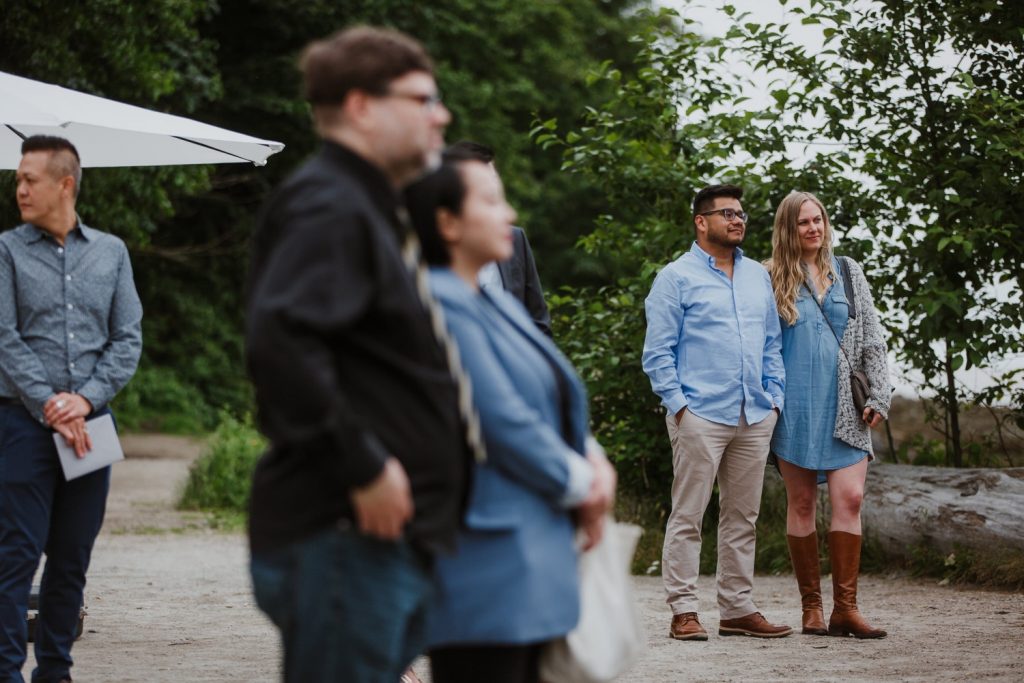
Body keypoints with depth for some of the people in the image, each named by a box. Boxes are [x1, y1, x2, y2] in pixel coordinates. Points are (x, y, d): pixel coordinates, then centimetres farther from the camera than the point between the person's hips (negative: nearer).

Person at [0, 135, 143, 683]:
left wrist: (86, 398, -8)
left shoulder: (111, 252, 10)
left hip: (90, 421, 3)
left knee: (73, 555, 8)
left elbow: (129, 339, 6)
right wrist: (49, 407, -13)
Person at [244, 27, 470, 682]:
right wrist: (363, 467, -23)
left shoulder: (370, 211, 22)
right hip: (345, 536, -11)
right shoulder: (328, 208, -12)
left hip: (391, 540, 11)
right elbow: (278, 341, -28)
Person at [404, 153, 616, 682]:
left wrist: (593, 459, -1)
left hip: (533, 547, 10)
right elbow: (500, 418, -19)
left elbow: (558, 396, 19)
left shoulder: (497, 302, 18)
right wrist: (580, 485, -8)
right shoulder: (442, 304, -14)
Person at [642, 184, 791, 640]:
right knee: (687, 516, -4)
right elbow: (657, 351, -5)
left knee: (742, 518, 9)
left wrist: (774, 397, 9)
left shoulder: (758, 277, 16)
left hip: (754, 418, 6)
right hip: (701, 415, -6)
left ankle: (737, 609, 15)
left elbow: (772, 343, 19)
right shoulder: (677, 278, -2)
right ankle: (683, 611, -1)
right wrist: (678, 404, -11)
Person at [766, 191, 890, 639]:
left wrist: (879, 395, 3)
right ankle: (811, 607, 8)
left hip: (843, 404, 2)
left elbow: (872, 338, 12)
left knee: (849, 498, -10)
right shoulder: (772, 279, 3)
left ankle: (845, 607, -8)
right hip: (795, 404, -2)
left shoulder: (848, 273, 12)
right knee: (801, 504, 1)